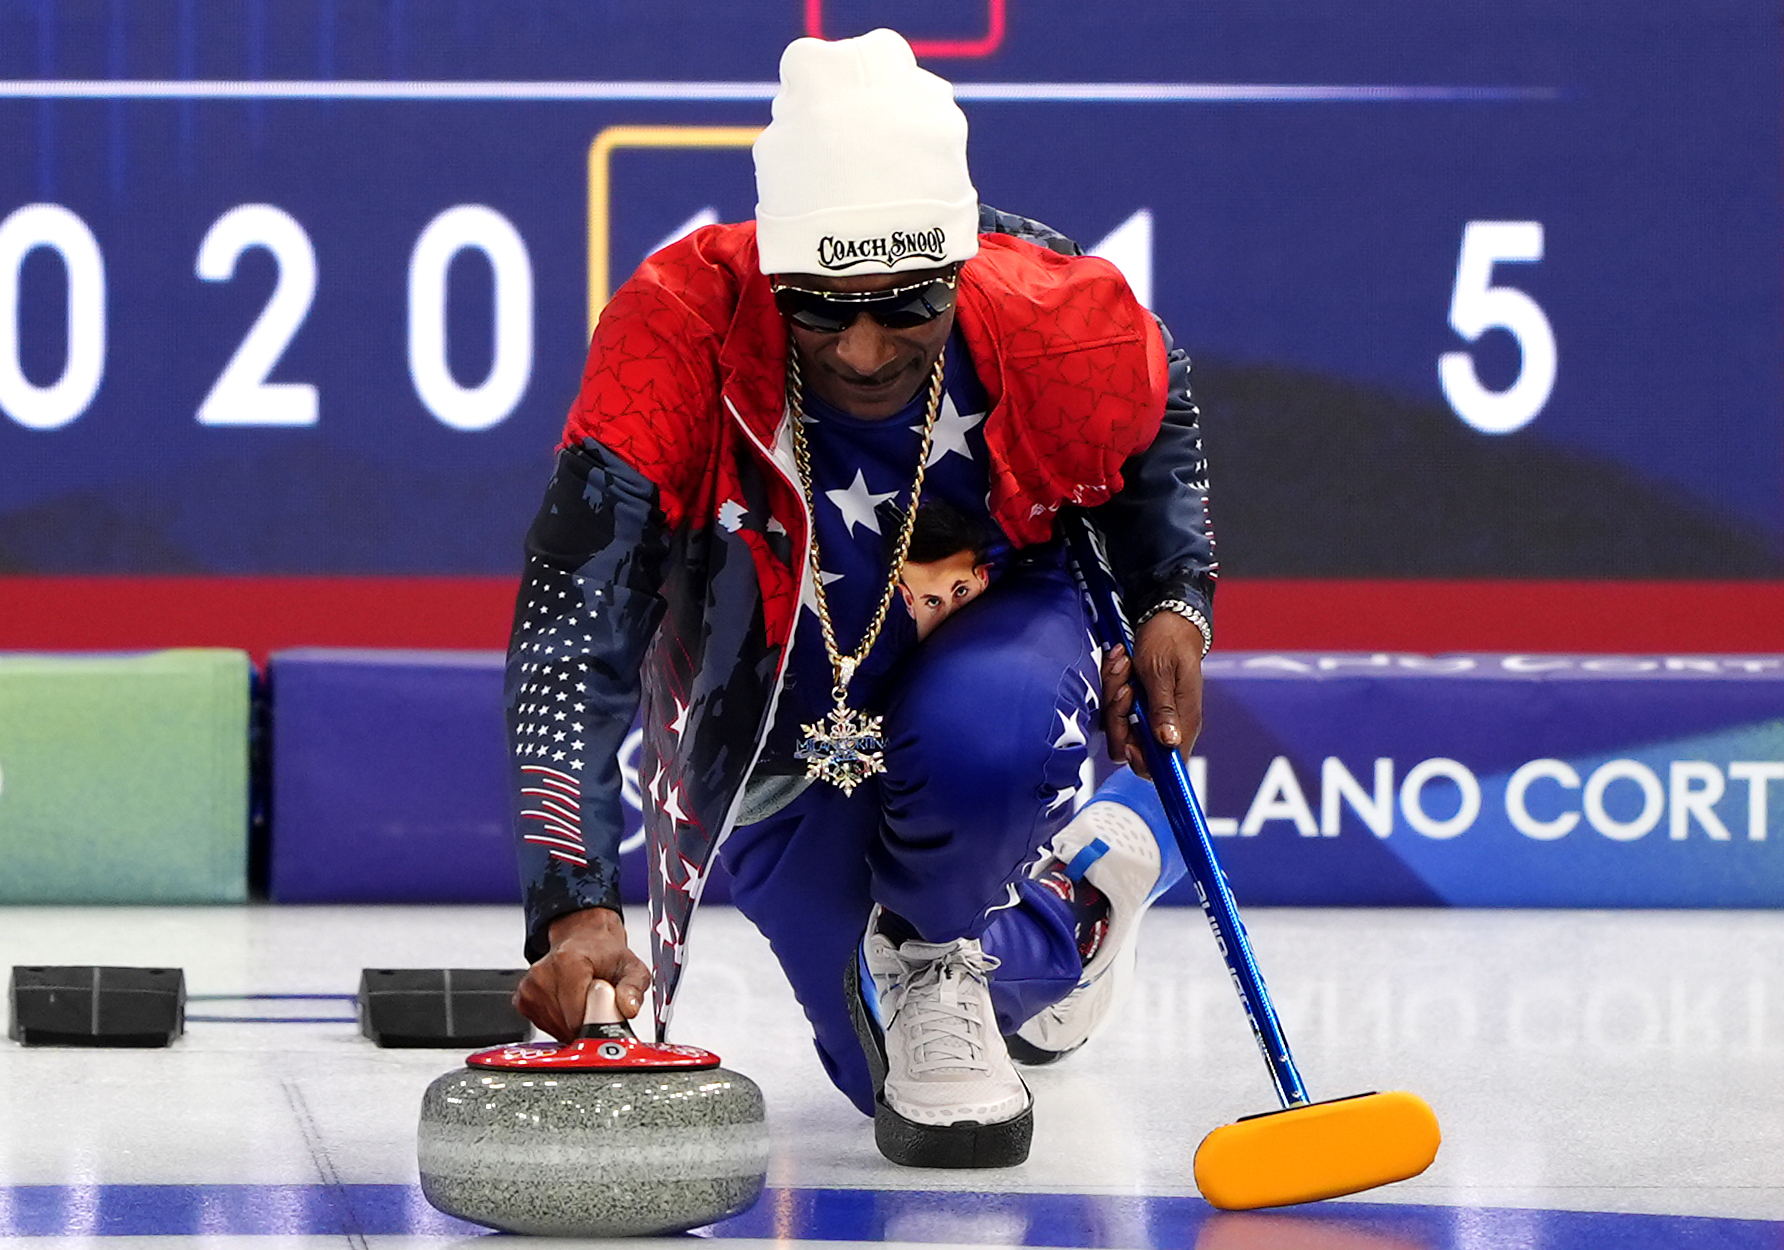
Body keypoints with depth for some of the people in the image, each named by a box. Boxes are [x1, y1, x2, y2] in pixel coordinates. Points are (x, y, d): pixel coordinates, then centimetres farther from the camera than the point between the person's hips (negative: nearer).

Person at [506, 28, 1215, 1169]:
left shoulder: (1069, 323, -28)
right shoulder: (676, 336, -36)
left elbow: (1158, 427, 1)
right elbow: (568, 641, -39)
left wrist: (1174, 606, -14)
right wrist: (577, 914, -49)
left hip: (995, 640, -1)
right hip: (779, 732, 1)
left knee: (984, 738, -38)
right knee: (901, 1077, 2)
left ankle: (926, 950, -4)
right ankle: (1082, 867, 33)